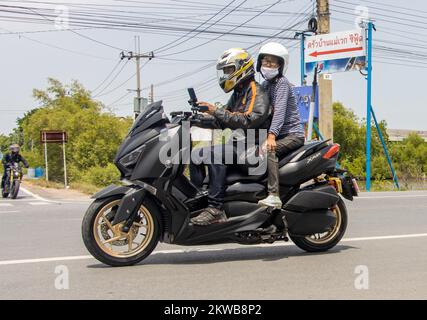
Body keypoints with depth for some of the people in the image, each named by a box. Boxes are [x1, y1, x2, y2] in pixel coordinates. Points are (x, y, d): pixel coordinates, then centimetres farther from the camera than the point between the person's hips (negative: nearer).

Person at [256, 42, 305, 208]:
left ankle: (274, 195, -36)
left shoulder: (282, 82, -10)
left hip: (293, 134, -9)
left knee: (268, 149, -31)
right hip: (280, 134, 9)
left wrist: (271, 135, -36)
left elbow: (279, 110, -24)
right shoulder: (266, 84, 16)